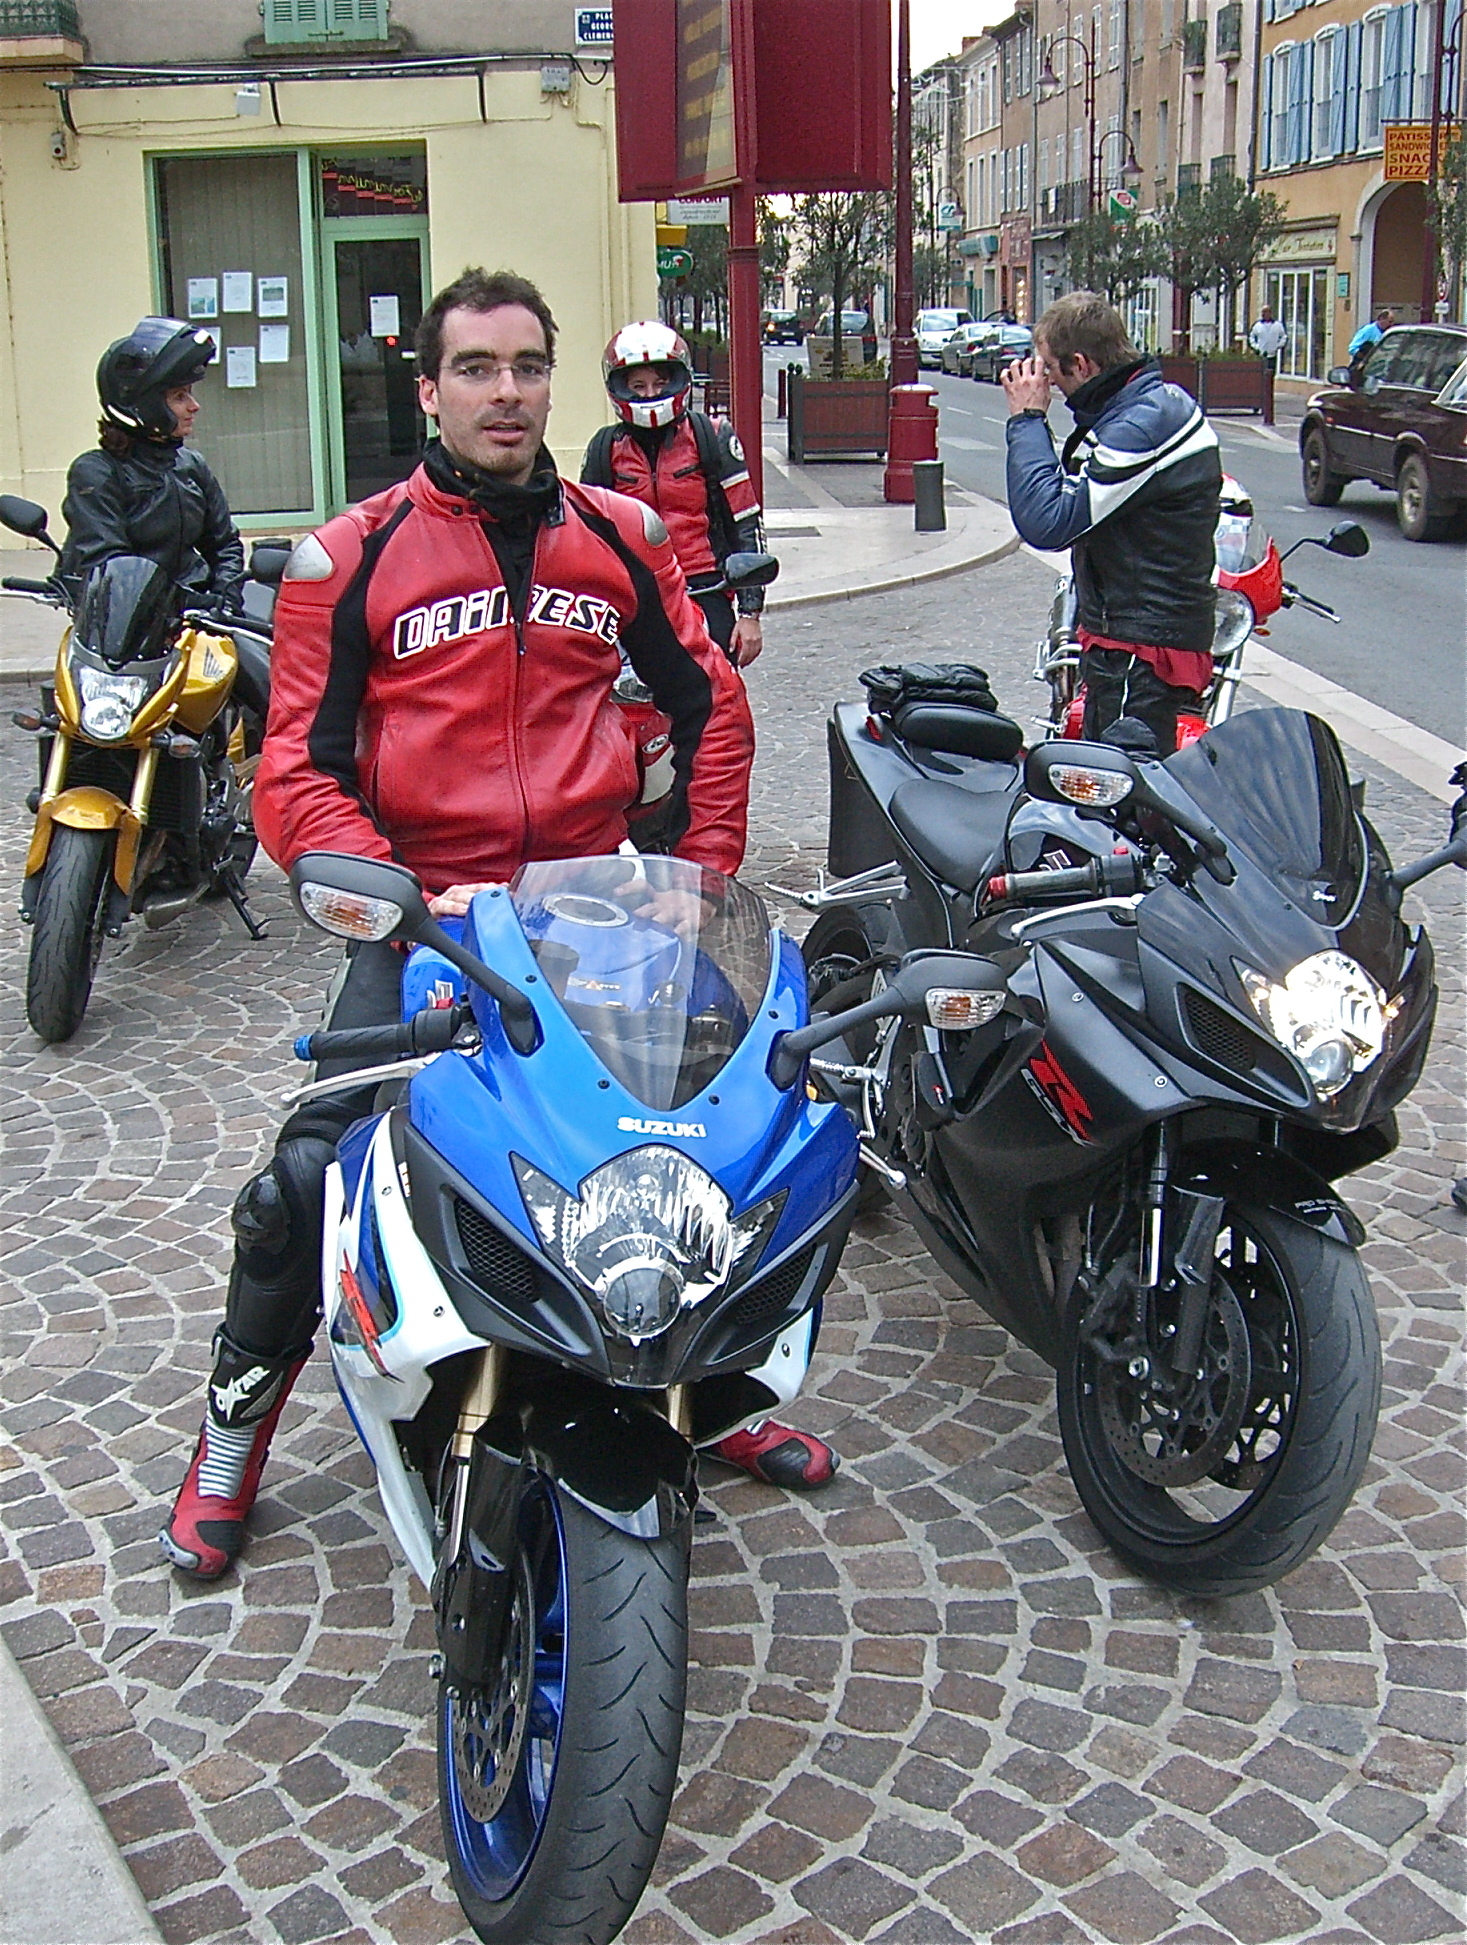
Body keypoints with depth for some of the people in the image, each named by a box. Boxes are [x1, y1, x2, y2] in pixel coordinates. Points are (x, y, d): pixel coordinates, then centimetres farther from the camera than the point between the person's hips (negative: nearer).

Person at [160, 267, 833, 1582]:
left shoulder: (620, 537, 8)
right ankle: (231, 1442, 13)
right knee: (306, 1176, -11)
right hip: (425, 916, -3)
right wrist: (398, 898, -19)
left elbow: (710, 705, 17)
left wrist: (699, 872, 8)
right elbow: (298, 771, -5)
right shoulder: (351, 557, -1)